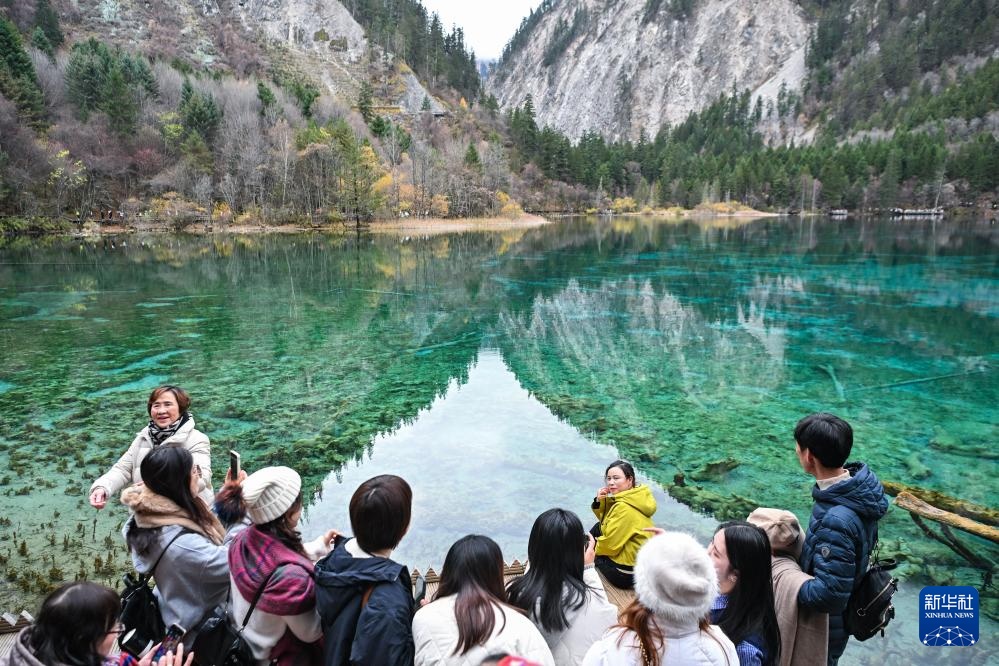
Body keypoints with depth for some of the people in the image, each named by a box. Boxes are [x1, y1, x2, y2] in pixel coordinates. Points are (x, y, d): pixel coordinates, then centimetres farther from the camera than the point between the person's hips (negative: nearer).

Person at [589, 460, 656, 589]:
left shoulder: (625, 508, -26)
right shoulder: (631, 498, 3)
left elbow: (610, 544, -23)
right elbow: (605, 521, 15)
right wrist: (599, 502, -4)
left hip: (626, 573, -9)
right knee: (598, 528, 18)